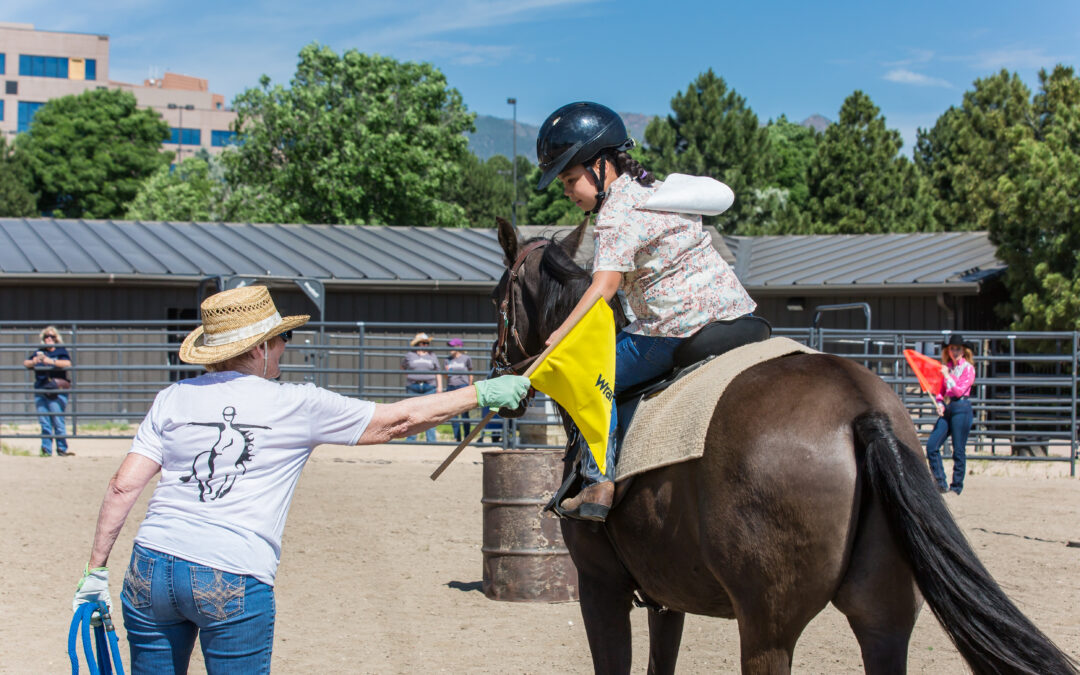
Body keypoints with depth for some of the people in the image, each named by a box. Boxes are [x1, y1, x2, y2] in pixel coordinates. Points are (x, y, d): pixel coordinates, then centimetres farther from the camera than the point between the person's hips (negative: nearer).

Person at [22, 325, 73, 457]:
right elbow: (25, 363, 11)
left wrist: (52, 361, -26)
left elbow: (67, 363, -13)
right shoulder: (39, 352, 16)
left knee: (58, 421, -7)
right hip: (40, 391, 4)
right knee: (44, 422, 2)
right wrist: (33, 362, -12)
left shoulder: (61, 351, 4)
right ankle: (46, 449, 5)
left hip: (57, 391, -4)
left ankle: (62, 449, -2)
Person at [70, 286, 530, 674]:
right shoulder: (298, 407, 1)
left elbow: (124, 486, 4)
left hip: (152, 567, 4)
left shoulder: (173, 399, 9)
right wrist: (483, 393, 16)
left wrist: (96, 571, 9)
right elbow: (397, 421, 7)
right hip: (235, 584, -4)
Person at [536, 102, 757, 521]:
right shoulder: (654, 189, 18)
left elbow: (604, 286, -24)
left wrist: (558, 339, -26)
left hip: (682, 324, -10)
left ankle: (600, 482, -13)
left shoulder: (617, 212, -12)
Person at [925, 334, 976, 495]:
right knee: (931, 445, -3)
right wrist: (940, 404, 0)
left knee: (959, 450, -3)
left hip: (961, 408, -6)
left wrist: (947, 376, -9)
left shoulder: (968, 368, -2)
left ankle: (957, 486, 6)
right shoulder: (946, 367, 15)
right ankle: (941, 483, 4)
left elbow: (959, 390, -10)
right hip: (946, 409, 6)